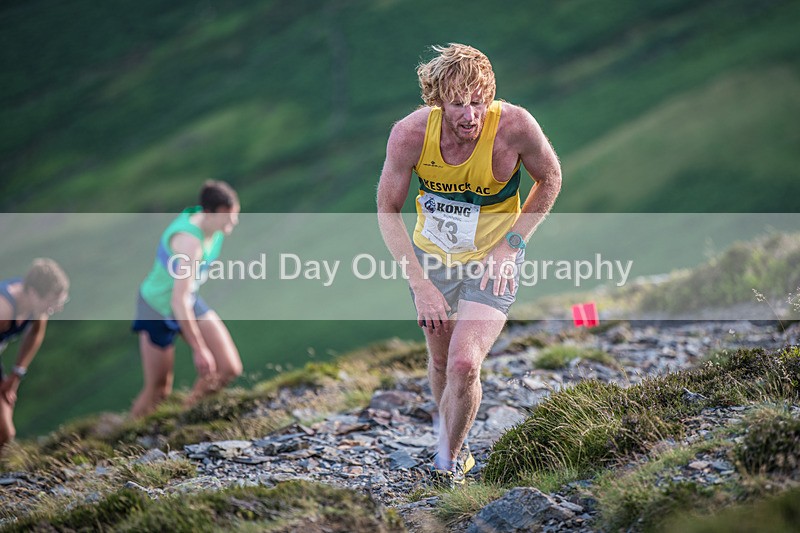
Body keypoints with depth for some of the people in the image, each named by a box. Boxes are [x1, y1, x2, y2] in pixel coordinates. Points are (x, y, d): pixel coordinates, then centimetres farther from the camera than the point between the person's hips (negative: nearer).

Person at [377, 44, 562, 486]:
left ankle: (448, 460, 7)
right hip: (431, 256, 2)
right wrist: (420, 283, -15)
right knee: (441, 362, 16)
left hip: (492, 261, -2)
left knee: (464, 364, -17)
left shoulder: (514, 125, -26)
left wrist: (511, 244, -12)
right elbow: (387, 210, -9)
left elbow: (550, 179, -5)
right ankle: (449, 438, 45)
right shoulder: (410, 133, -23)